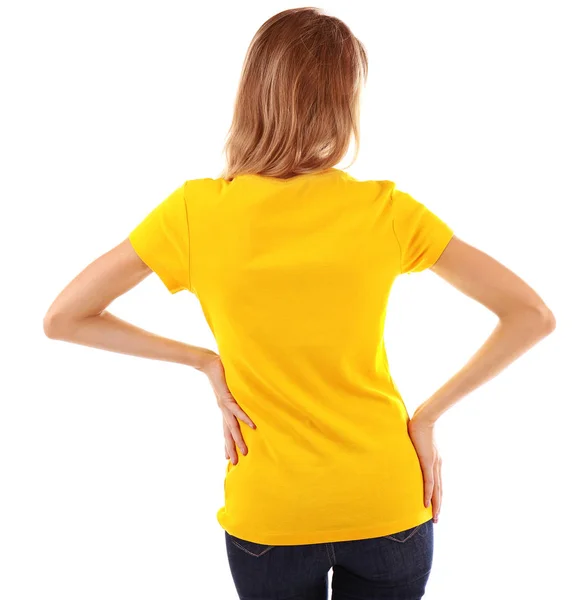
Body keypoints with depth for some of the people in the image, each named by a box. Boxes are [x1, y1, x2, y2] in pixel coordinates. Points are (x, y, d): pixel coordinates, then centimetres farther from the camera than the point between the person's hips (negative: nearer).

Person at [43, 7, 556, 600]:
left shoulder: (196, 211, -13)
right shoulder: (387, 211, -13)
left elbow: (61, 319, -5)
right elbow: (532, 315, -8)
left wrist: (204, 361, -3)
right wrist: (428, 415, -5)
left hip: (266, 520, 0)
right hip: (388, 507, 1)